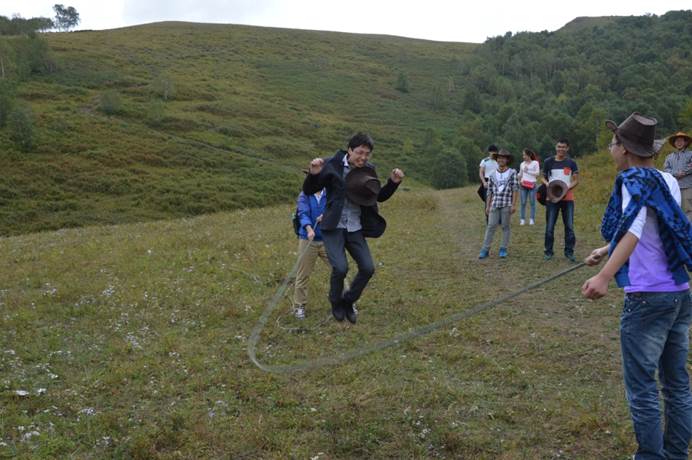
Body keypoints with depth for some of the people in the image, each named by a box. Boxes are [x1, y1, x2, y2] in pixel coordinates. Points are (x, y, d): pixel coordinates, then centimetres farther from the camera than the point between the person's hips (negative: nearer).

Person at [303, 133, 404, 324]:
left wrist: (393, 182, -2)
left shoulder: (368, 169, 3)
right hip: (333, 227, -5)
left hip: (355, 229, 5)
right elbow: (308, 191, -5)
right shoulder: (332, 165, -10)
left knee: (368, 268, -2)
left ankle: (348, 301, 24)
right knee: (340, 267, -19)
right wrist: (314, 174, -25)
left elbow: (380, 197, 15)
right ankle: (336, 303, 11)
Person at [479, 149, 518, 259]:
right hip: (495, 204, 2)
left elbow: (514, 189, -3)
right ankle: (485, 250, 1)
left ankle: (503, 249, 13)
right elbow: (489, 191, 12)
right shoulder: (492, 174, 9)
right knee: (491, 226, -1)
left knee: (505, 226, 5)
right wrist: (487, 206, 10)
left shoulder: (512, 173, 0)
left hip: (507, 204, -2)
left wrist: (514, 204, -9)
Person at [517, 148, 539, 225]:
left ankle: (532, 219, 4)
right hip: (523, 184, 3)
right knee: (523, 202, 0)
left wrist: (528, 171, -10)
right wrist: (518, 176, -2)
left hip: (532, 184, -3)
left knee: (532, 202, 0)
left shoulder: (535, 163, 2)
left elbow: (537, 173, -4)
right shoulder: (522, 164, 12)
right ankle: (522, 219, 3)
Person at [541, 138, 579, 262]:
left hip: (568, 198, 0)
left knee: (569, 226, 2)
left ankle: (569, 252, 11)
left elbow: (576, 180, 3)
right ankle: (548, 252, 11)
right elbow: (543, 177, 11)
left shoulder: (571, 163, 3)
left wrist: (568, 187, -16)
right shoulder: (549, 161, 3)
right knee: (550, 227, 1)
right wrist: (546, 183, -12)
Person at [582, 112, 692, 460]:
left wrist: (604, 277, -42)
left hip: (647, 298, -8)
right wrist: (606, 250, 34)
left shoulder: (634, 181, -13)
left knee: (642, 387, 1)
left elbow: (633, 232, -30)